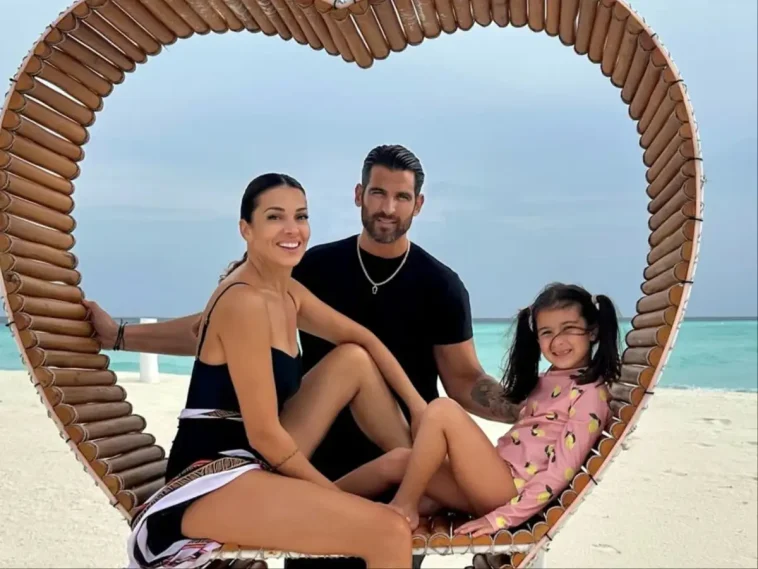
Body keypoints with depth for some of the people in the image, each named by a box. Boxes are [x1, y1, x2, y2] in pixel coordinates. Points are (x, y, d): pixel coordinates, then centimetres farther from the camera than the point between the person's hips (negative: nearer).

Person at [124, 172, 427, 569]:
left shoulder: (287, 292, 9)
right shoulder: (245, 301, -19)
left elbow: (363, 340, 20)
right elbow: (264, 434, -19)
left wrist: (417, 406, 9)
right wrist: (336, 494, -9)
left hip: (262, 460, 10)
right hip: (210, 478, -10)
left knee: (353, 359, 8)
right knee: (390, 534, -24)